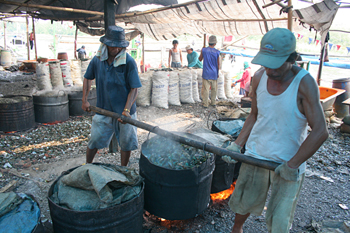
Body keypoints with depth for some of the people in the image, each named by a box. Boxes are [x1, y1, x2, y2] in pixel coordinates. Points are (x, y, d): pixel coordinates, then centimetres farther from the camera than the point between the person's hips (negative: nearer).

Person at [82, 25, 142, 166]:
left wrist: (127, 110, -23)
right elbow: (87, 78, 14)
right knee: (94, 142, 11)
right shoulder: (97, 59, -2)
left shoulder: (129, 62, -14)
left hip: (124, 112, -2)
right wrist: (84, 100, 9)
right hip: (103, 110, 3)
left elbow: (134, 88, -14)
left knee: (126, 144, 10)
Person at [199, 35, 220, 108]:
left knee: (205, 89, 1)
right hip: (214, 73, 1)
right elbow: (218, 64, -1)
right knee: (214, 88, 14)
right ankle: (213, 102, 25)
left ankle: (205, 104, 3)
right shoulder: (217, 52, -6)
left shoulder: (203, 50, -6)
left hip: (206, 73, -1)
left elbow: (200, 59, 10)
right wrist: (217, 73, 12)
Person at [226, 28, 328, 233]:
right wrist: (237, 144, -1)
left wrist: (292, 165, -17)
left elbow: (320, 132, -18)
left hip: (289, 162, -3)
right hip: (256, 154, 4)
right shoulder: (259, 78, -4)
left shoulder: (305, 83, -18)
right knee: (243, 201, 19)